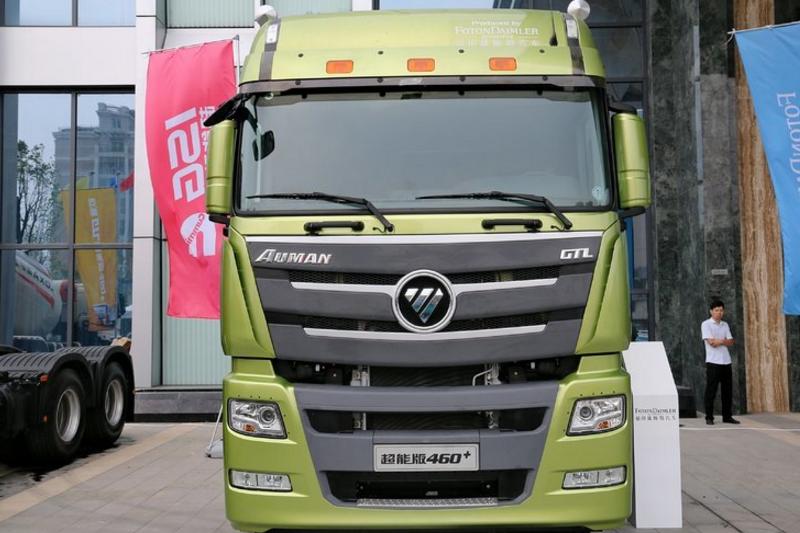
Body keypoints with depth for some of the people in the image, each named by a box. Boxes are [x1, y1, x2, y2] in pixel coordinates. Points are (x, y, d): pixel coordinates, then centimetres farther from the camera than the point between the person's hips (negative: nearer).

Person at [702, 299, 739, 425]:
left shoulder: (725, 325, 15)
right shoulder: (706, 324, -2)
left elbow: (731, 342, 5)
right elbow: (711, 342, -14)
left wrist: (719, 341, -11)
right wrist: (724, 340, -5)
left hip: (726, 362, 6)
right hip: (713, 362, -6)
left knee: (727, 391, 8)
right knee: (711, 391, -3)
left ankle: (727, 416, 16)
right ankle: (709, 417, 1)